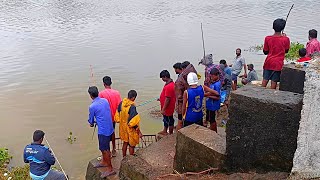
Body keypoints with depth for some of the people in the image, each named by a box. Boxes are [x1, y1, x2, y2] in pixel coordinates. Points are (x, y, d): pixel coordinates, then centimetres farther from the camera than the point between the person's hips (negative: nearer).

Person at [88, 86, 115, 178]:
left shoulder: (92, 107, -17)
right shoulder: (105, 101, 2)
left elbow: (91, 120, -1)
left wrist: (92, 124, 23)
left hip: (103, 130, -8)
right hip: (109, 128, 8)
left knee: (105, 149, 3)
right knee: (103, 147, 24)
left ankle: (110, 169, 11)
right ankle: (104, 162, 41)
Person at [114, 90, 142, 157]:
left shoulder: (121, 103, -8)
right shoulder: (132, 107, -28)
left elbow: (117, 116, 3)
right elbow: (133, 122, -27)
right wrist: (139, 132, -17)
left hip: (123, 127, 6)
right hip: (130, 129, -6)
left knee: (125, 142, 24)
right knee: (131, 145, 13)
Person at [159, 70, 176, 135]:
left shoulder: (169, 86, -29)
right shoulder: (170, 83, 3)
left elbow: (167, 99, -27)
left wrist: (163, 109, -22)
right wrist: (161, 99, 20)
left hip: (168, 108, -10)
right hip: (166, 107, 10)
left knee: (169, 120, 6)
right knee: (165, 119, 24)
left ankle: (171, 134, 22)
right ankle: (165, 131, 41)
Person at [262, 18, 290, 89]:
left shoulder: (267, 38, -4)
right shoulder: (285, 39, -9)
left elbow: (265, 52, 3)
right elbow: (286, 50, 8)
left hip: (268, 62, 2)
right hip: (278, 64, -2)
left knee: (265, 80, 8)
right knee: (274, 81, 2)